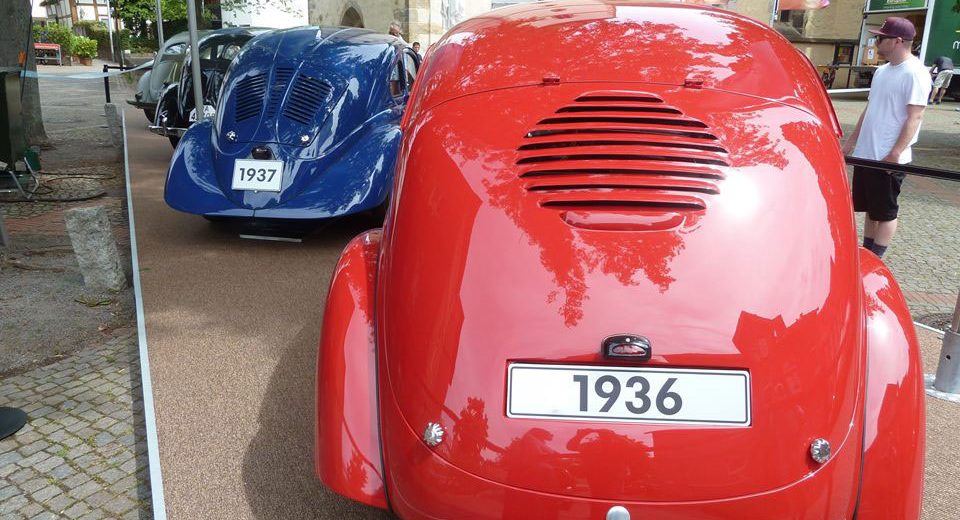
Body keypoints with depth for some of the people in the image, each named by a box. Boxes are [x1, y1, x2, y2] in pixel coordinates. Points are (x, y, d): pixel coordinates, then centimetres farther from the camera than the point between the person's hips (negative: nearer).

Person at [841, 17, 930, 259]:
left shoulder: (915, 73, -14)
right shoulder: (881, 71, 12)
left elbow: (914, 118, -18)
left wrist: (895, 153, -23)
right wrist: (851, 141, 19)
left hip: (889, 160, -8)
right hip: (865, 154, 8)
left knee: (885, 213, 2)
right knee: (870, 209, 15)